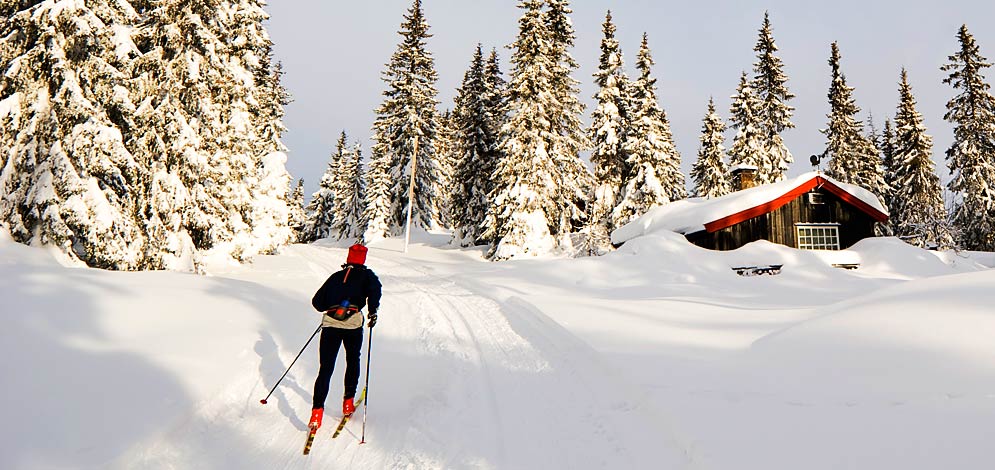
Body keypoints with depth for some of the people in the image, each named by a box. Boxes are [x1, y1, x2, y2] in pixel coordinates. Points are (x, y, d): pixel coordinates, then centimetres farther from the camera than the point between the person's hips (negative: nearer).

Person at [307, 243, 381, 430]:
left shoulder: (336, 276, 23)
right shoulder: (366, 274, 14)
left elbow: (317, 302, 23)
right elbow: (375, 288, -9)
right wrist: (373, 310, -2)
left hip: (330, 323, 2)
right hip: (353, 323, -2)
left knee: (325, 368, 4)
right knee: (353, 361, 22)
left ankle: (317, 411, -6)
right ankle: (348, 402, 24)